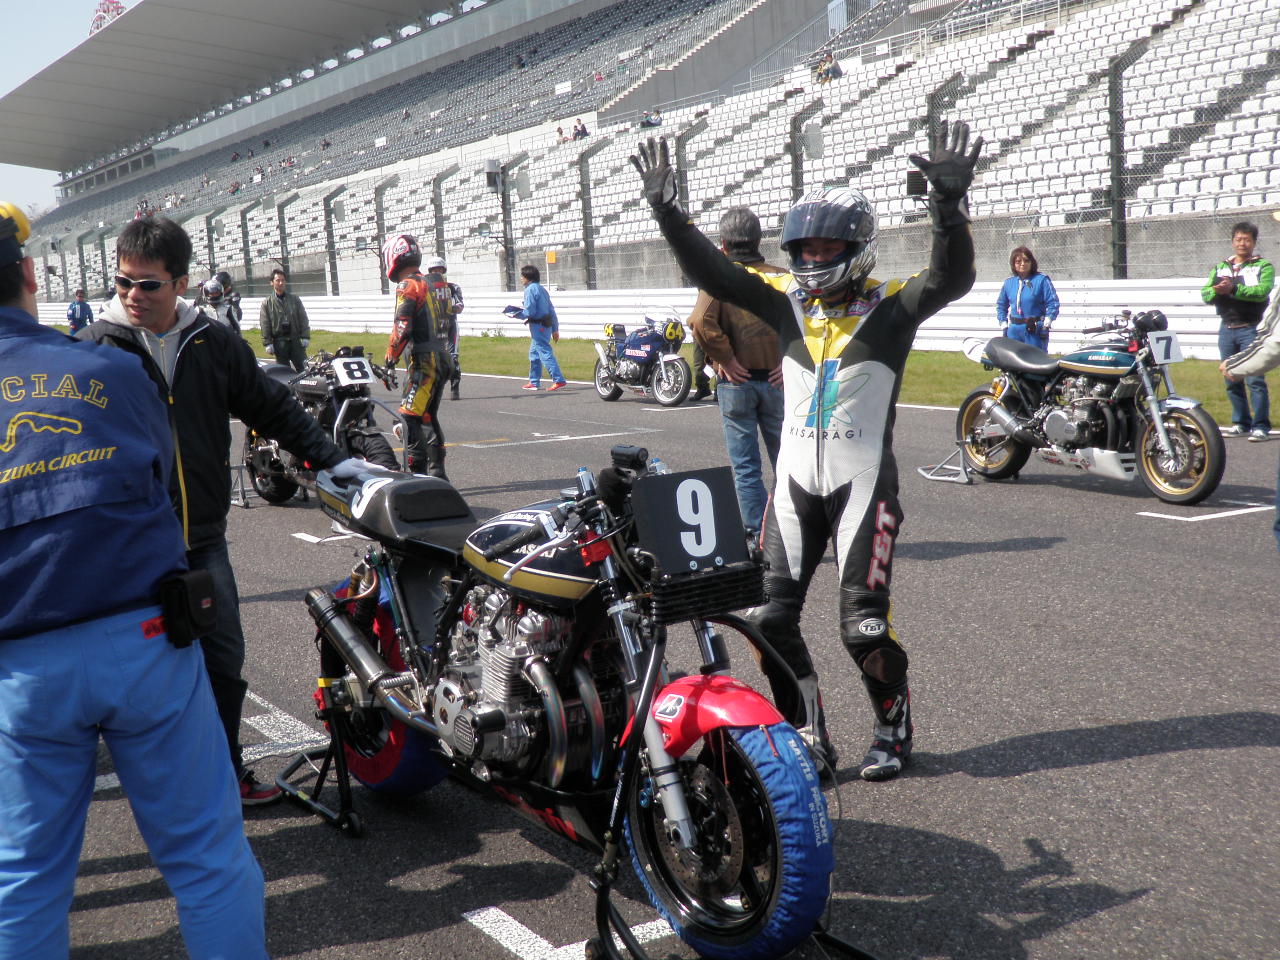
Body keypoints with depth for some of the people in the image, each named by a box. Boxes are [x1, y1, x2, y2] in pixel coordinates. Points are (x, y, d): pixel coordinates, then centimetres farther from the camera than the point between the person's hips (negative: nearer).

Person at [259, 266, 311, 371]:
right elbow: (264, 324, -1)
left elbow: (303, 319, 7)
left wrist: (305, 337, -2)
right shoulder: (267, 302, 2)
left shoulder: (294, 300, 8)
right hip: (279, 342, -1)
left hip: (295, 340, 1)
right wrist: (267, 343, -7)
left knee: (303, 368, -1)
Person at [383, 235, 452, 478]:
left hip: (423, 360, -9)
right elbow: (448, 321, 20)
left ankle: (418, 473, -16)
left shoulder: (408, 286, -9)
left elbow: (402, 328, -17)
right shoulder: (431, 285, 19)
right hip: (443, 358, 10)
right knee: (428, 416, 17)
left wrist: (390, 358, -9)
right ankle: (436, 472, 21)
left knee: (410, 417, -11)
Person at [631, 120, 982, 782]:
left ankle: (893, 728, 20)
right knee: (772, 616, 2)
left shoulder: (890, 310, -3)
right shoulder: (787, 308, 7)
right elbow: (710, 272, 1)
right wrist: (667, 211, -9)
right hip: (794, 482, 5)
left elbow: (951, 277, -20)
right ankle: (808, 737, 16)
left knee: (863, 621, -5)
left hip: (863, 484, -4)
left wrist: (949, 201, -35)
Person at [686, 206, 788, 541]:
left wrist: (725, 360, -12)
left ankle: (757, 535, 7)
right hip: (776, 380, 2)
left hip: (736, 381, -2)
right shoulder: (782, 278, 2)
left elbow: (702, 323, -22)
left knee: (745, 466, 6)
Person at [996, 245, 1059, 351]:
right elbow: (1001, 304, 21)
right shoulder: (1009, 282, 10)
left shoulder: (1042, 280, -4)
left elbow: (1053, 303, -7)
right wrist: (1003, 323, 12)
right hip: (1014, 330, 5)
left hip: (1035, 330, -5)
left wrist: (1047, 322, -15)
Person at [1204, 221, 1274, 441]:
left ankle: (1261, 427, -7)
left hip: (1252, 330, -5)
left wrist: (1233, 289, -27)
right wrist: (1217, 290, -19)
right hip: (1227, 330, 5)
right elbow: (1205, 294, 4)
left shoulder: (1263, 266, 2)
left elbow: (1262, 291, -16)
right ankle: (1241, 423, 19)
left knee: (1255, 380, -9)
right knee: (1232, 380, 9)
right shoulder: (1221, 268, 16)